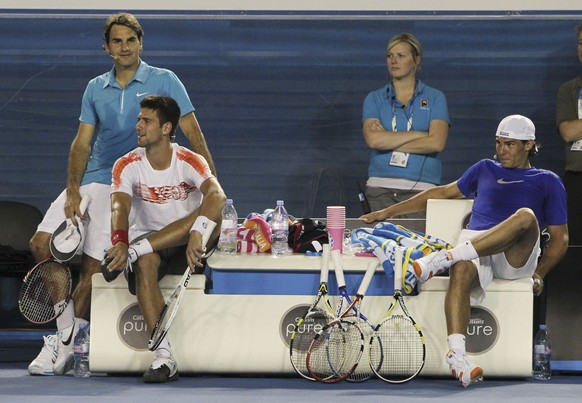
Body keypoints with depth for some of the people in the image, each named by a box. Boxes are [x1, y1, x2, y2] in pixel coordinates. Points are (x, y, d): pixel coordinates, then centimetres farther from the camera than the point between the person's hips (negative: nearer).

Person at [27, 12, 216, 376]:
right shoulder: (95, 89, 10)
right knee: (42, 244, -9)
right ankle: (67, 329, 0)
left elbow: (192, 132, -3)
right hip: (89, 181, 5)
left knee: (94, 266, -10)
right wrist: (73, 190, -7)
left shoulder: (164, 81, -2)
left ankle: (65, 345, -1)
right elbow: (82, 143, 6)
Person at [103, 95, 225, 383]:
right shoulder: (127, 166, -5)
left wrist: (197, 232, -49)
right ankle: (164, 357, -41)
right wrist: (120, 242, -44)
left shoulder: (190, 162, -11)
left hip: (186, 242, 0)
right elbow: (120, 207, -22)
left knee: (213, 210, -31)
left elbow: (216, 195, -30)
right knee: (144, 263, -36)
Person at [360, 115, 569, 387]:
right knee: (461, 271, -38)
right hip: (474, 246, 2)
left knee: (526, 216, -38)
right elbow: (443, 192, 38)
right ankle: (456, 355, -53)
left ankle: (442, 259, -41)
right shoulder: (486, 169, 32)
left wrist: (539, 274, -2)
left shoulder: (547, 182, 22)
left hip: (517, 256, -2)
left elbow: (559, 238, 17)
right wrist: (389, 212, 35)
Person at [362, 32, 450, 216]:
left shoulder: (435, 98, 8)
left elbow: (437, 143, -6)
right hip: (380, 187, 1)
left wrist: (389, 141, -4)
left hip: (420, 187, -1)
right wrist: (419, 134, -5)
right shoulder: (374, 99, 11)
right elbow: (373, 139, -6)